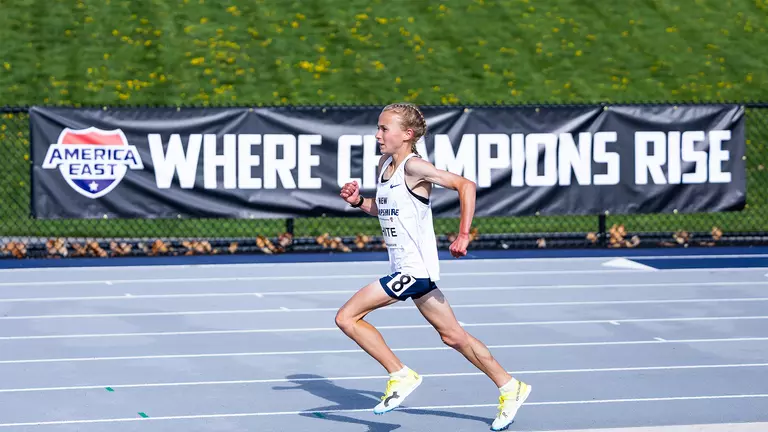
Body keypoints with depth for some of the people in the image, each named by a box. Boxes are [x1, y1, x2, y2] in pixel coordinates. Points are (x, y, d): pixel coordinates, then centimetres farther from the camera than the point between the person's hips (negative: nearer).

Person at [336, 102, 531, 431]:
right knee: (452, 336, 15)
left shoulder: (413, 166, -15)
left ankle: (401, 376, -2)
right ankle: (510, 388, 23)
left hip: (415, 269, -9)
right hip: (407, 268, 9)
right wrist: (358, 201, 5)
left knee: (346, 317, -11)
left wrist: (463, 235, -23)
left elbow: (465, 185, -20)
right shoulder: (385, 164, 11)